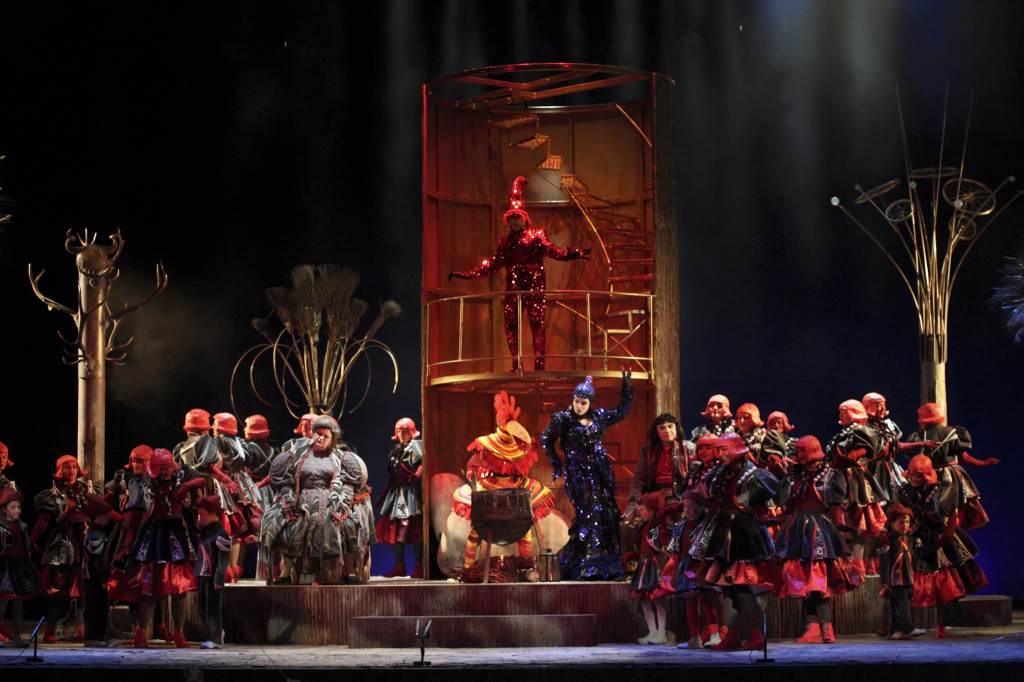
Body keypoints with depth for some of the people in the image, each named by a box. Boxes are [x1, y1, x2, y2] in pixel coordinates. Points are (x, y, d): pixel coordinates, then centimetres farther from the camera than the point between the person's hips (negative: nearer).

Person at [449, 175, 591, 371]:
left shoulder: (536, 234, 6)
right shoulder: (506, 241, 16)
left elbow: (551, 250, -4)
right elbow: (493, 264, 17)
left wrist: (571, 254, -22)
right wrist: (467, 275, 12)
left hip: (534, 284, -4)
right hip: (513, 287, 4)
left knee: (537, 324, -7)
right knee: (511, 324, -2)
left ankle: (539, 365, -9)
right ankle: (516, 364, 1)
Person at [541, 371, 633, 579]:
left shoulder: (598, 416, 7)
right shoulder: (563, 419, -5)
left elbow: (621, 411, 20)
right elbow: (546, 440, 4)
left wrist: (626, 386, 15)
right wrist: (557, 463, 2)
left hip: (600, 472, 5)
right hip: (578, 474, -5)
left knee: (606, 515, 3)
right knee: (589, 514, -11)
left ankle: (606, 565, 10)